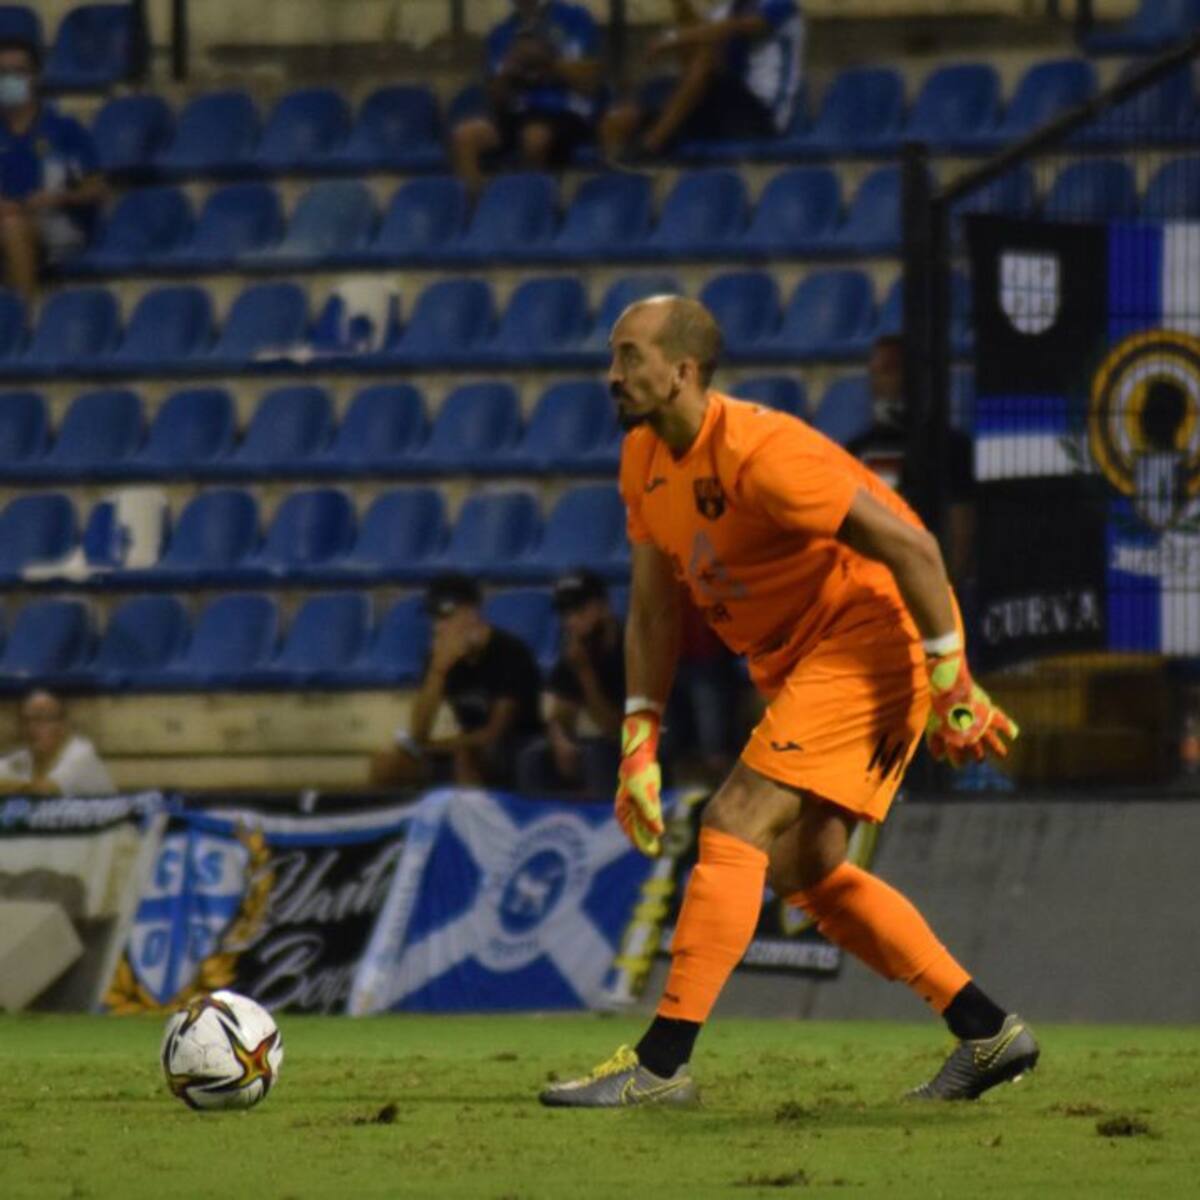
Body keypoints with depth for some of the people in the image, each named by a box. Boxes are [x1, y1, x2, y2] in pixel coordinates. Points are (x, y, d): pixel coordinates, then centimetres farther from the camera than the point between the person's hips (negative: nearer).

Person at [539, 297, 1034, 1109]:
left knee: (734, 827, -17)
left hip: (871, 636, -10)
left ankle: (662, 1063, -17)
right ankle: (989, 1033, 18)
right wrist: (639, 743, 4)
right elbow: (654, 611, 11)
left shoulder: (759, 453, -25)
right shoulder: (646, 459, 4)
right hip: (797, 660, 10)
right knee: (804, 868, 11)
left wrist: (952, 684, -22)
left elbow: (910, 546, -24)